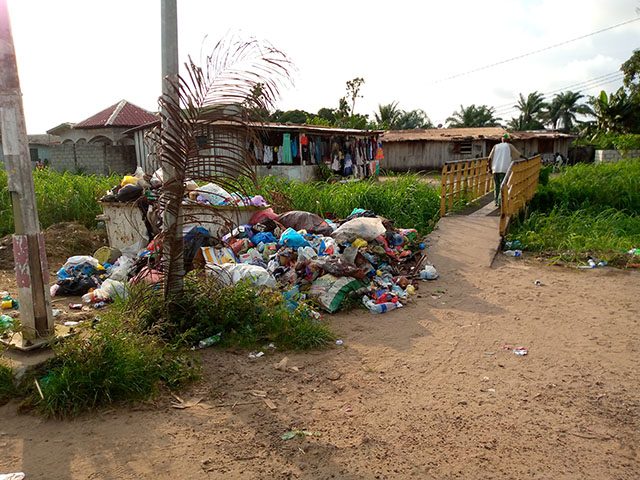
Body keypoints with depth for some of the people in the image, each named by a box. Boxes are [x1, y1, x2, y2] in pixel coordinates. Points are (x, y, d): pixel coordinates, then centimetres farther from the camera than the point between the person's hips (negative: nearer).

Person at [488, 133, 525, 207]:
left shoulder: (496, 146, 16)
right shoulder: (509, 146, 10)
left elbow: (490, 158, 8)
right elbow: (519, 155, 6)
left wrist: (490, 168, 15)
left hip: (495, 169, 3)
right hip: (504, 170, -3)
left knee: (497, 186, 11)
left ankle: (496, 202, 10)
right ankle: (500, 202, -9)